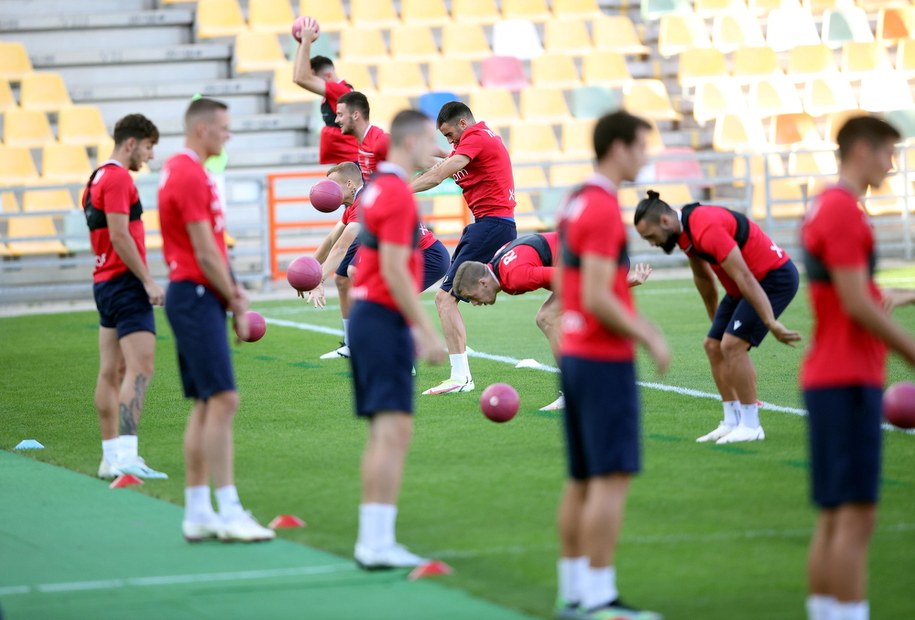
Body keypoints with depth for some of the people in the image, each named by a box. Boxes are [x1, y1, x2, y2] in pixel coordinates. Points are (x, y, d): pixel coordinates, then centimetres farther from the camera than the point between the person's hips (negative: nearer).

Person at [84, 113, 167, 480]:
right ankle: (126, 454, -22)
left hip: (105, 282, 11)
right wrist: (148, 281, -18)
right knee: (140, 368, -14)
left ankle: (112, 456, 12)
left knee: (111, 371, 10)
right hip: (125, 282, -11)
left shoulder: (99, 178, 17)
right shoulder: (118, 179, -13)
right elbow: (120, 236, -20)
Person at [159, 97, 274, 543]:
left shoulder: (179, 170, 17)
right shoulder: (190, 175, -15)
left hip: (194, 296, 11)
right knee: (222, 401, -12)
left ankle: (197, 513, 12)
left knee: (205, 406, 11)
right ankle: (228, 513, -13)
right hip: (196, 296, -11)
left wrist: (230, 289, 8)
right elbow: (205, 253, -16)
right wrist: (236, 305, -8)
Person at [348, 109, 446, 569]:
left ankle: (372, 539, 13)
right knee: (395, 430, -11)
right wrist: (428, 332, -18)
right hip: (384, 321, -10)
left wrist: (414, 327, 22)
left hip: (369, 315, 10)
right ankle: (378, 542, -13)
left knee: (382, 432, 11)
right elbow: (394, 273, -20)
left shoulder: (380, 188, 15)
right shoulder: (397, 195, -15)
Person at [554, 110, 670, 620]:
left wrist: (631, 319, 19)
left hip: (575, 352, 10)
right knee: (613, 477, -8)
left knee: (583, 480, 12)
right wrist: (648, 338, -12)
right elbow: (597, 298, -21)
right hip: (605, 361, -10)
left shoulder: (576, 202, 13)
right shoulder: (604, 209, -17)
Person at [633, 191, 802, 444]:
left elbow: (745, 279, -30)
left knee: (732, 344, -18)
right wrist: (716, 319, 25)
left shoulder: (706, 229, -29)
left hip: (775, 277, -10)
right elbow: (702, 276, 18)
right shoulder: (684, 231, 2)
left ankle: (750, 425, -9)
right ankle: (732, 422, 11)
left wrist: (771, 323, -29)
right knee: (713, 345, 5)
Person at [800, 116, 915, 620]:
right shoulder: (843, 212, -14)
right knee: (855, 516, -10)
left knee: (833, 517, 10)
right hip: (849, 382, -10)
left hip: (827, 376, 10)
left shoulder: (824, 209, 17)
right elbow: (856, 304, -18)